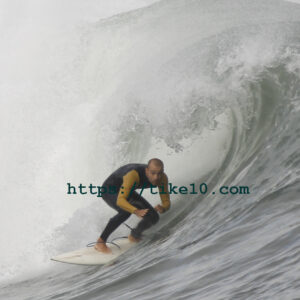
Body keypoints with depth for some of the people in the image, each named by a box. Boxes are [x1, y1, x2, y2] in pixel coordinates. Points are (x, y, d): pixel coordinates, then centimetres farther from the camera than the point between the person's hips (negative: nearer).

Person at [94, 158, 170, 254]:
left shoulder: (162, 178, -22)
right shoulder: (134, 175, -40)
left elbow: (166, 203, -18)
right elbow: (120, 201, -46)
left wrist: (162, 208, -41)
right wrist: (137, 211, -62)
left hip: (127, 192, 6)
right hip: (109, 191, -6)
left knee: (153, 217, -3)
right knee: (126, 211, -37)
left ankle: (134, 235, 26)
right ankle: (101, 242, -24)